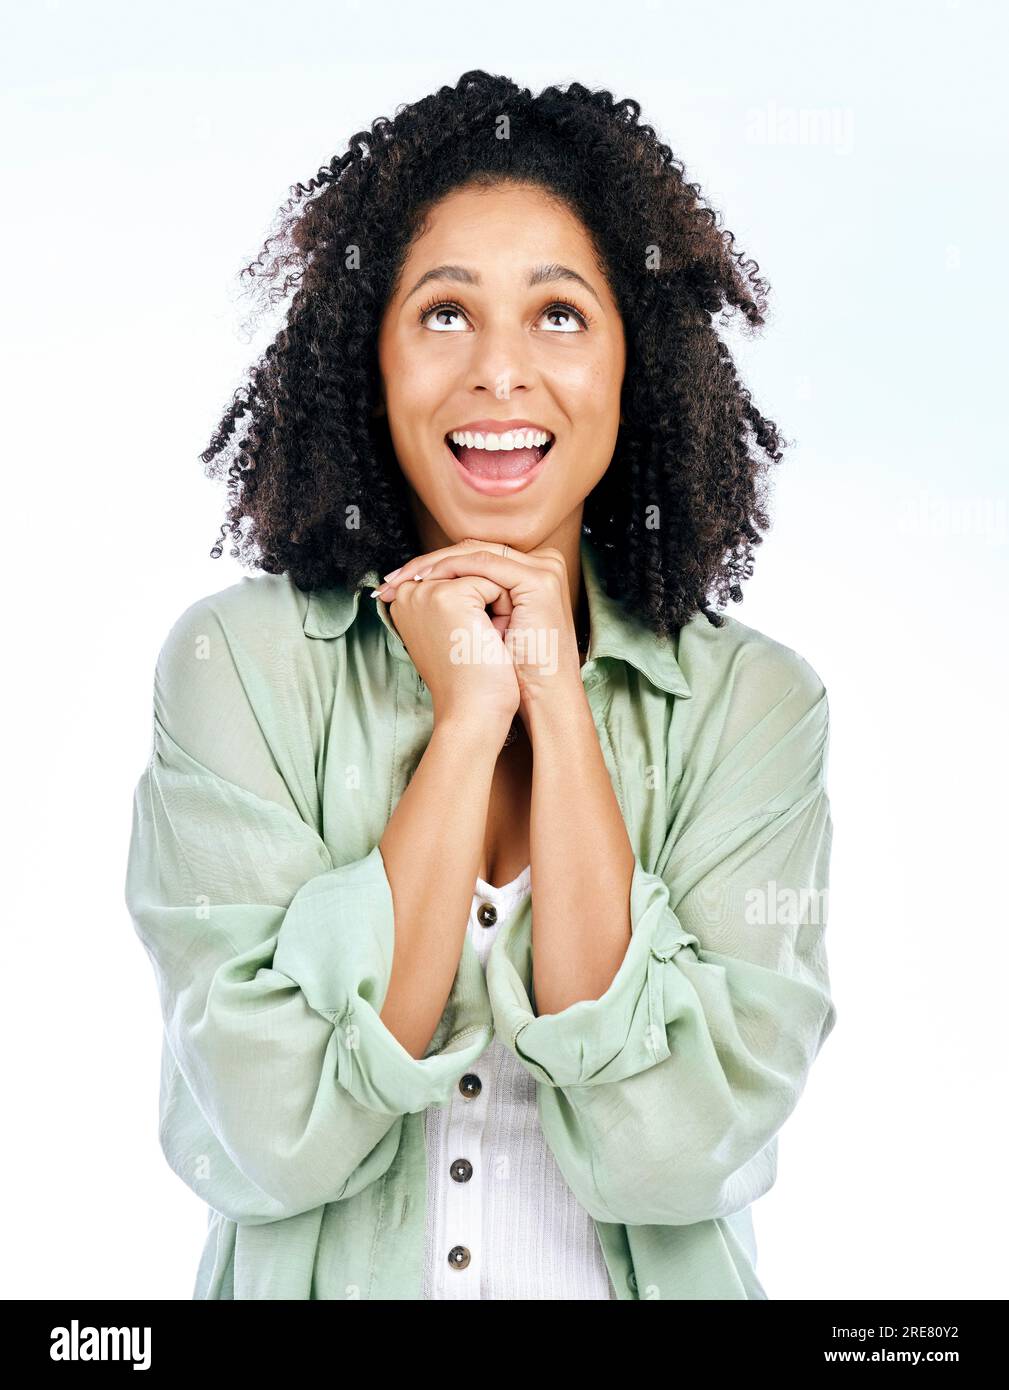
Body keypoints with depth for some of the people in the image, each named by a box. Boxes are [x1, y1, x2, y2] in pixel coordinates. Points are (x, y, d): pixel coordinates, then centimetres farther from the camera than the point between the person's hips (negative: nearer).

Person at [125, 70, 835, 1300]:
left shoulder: (752, 702, -4)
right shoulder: (240, 660, -6)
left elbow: (670, 1148, -14)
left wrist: (557, 701, -14)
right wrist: (466, 720, -15)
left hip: (644, 1272, 0)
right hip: (314, 1280, 0)